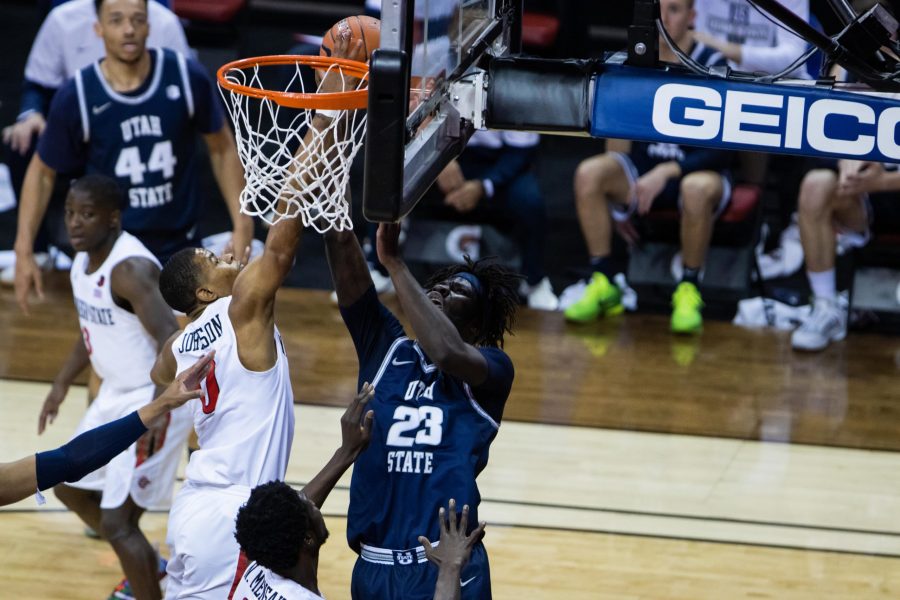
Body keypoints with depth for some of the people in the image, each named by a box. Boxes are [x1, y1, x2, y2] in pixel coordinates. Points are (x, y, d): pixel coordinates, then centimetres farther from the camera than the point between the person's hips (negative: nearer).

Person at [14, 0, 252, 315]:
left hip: (178, 244, 1)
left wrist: (242, 225, -3)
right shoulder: (76, 97, -13)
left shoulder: (187, 77, -11)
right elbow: (42, 172, 1)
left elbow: (221, 149, 3)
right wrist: (24, 250, -4)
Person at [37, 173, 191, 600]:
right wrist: (62, 384, 19)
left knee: (117, 521, -12)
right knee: (70, 487, 22)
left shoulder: (130, 269, -26)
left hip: (155, 404, -10)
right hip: (116, 395, 10)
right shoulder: (84, 260, 3)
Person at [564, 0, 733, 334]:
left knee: (699, 189, -40)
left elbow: (721, 152, -16)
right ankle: (604, 284, -16)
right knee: (588, 172, -26)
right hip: (644, 170, 4)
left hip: (694, 171, -4)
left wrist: (668, 172, -29)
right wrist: (616, 198, 6)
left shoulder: (711, 66, -11)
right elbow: (619, 138, 11)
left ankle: (689, 290, -19)